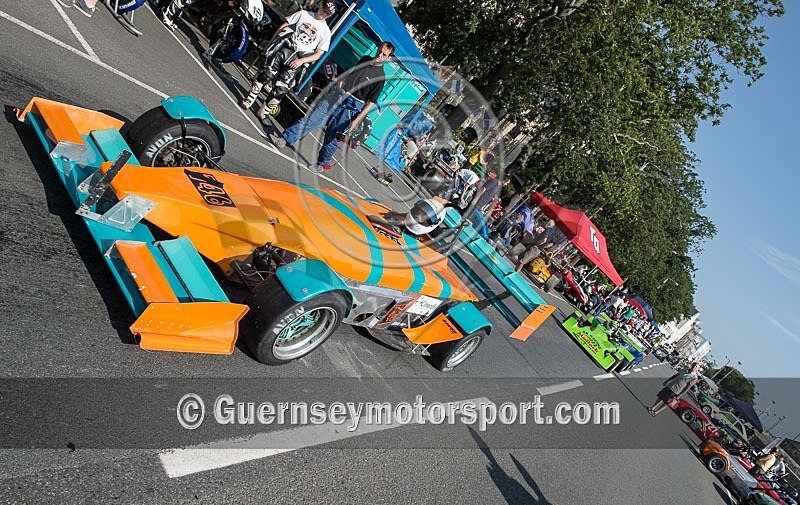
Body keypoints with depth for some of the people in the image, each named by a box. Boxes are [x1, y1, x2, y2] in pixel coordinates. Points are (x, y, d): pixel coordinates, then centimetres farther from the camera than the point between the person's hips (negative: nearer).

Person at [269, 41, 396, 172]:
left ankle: (322, 164, 19)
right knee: (312, 118, -3)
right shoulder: (365, 60, 10)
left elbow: (370, 102, -9)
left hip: (349, 107, -4)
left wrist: (357, 120, -13)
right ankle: (284, 138, -1)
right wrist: (337, 88, 14)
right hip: (336, 96, 4)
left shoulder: (380, 77, -7)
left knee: (332, 137, 0)